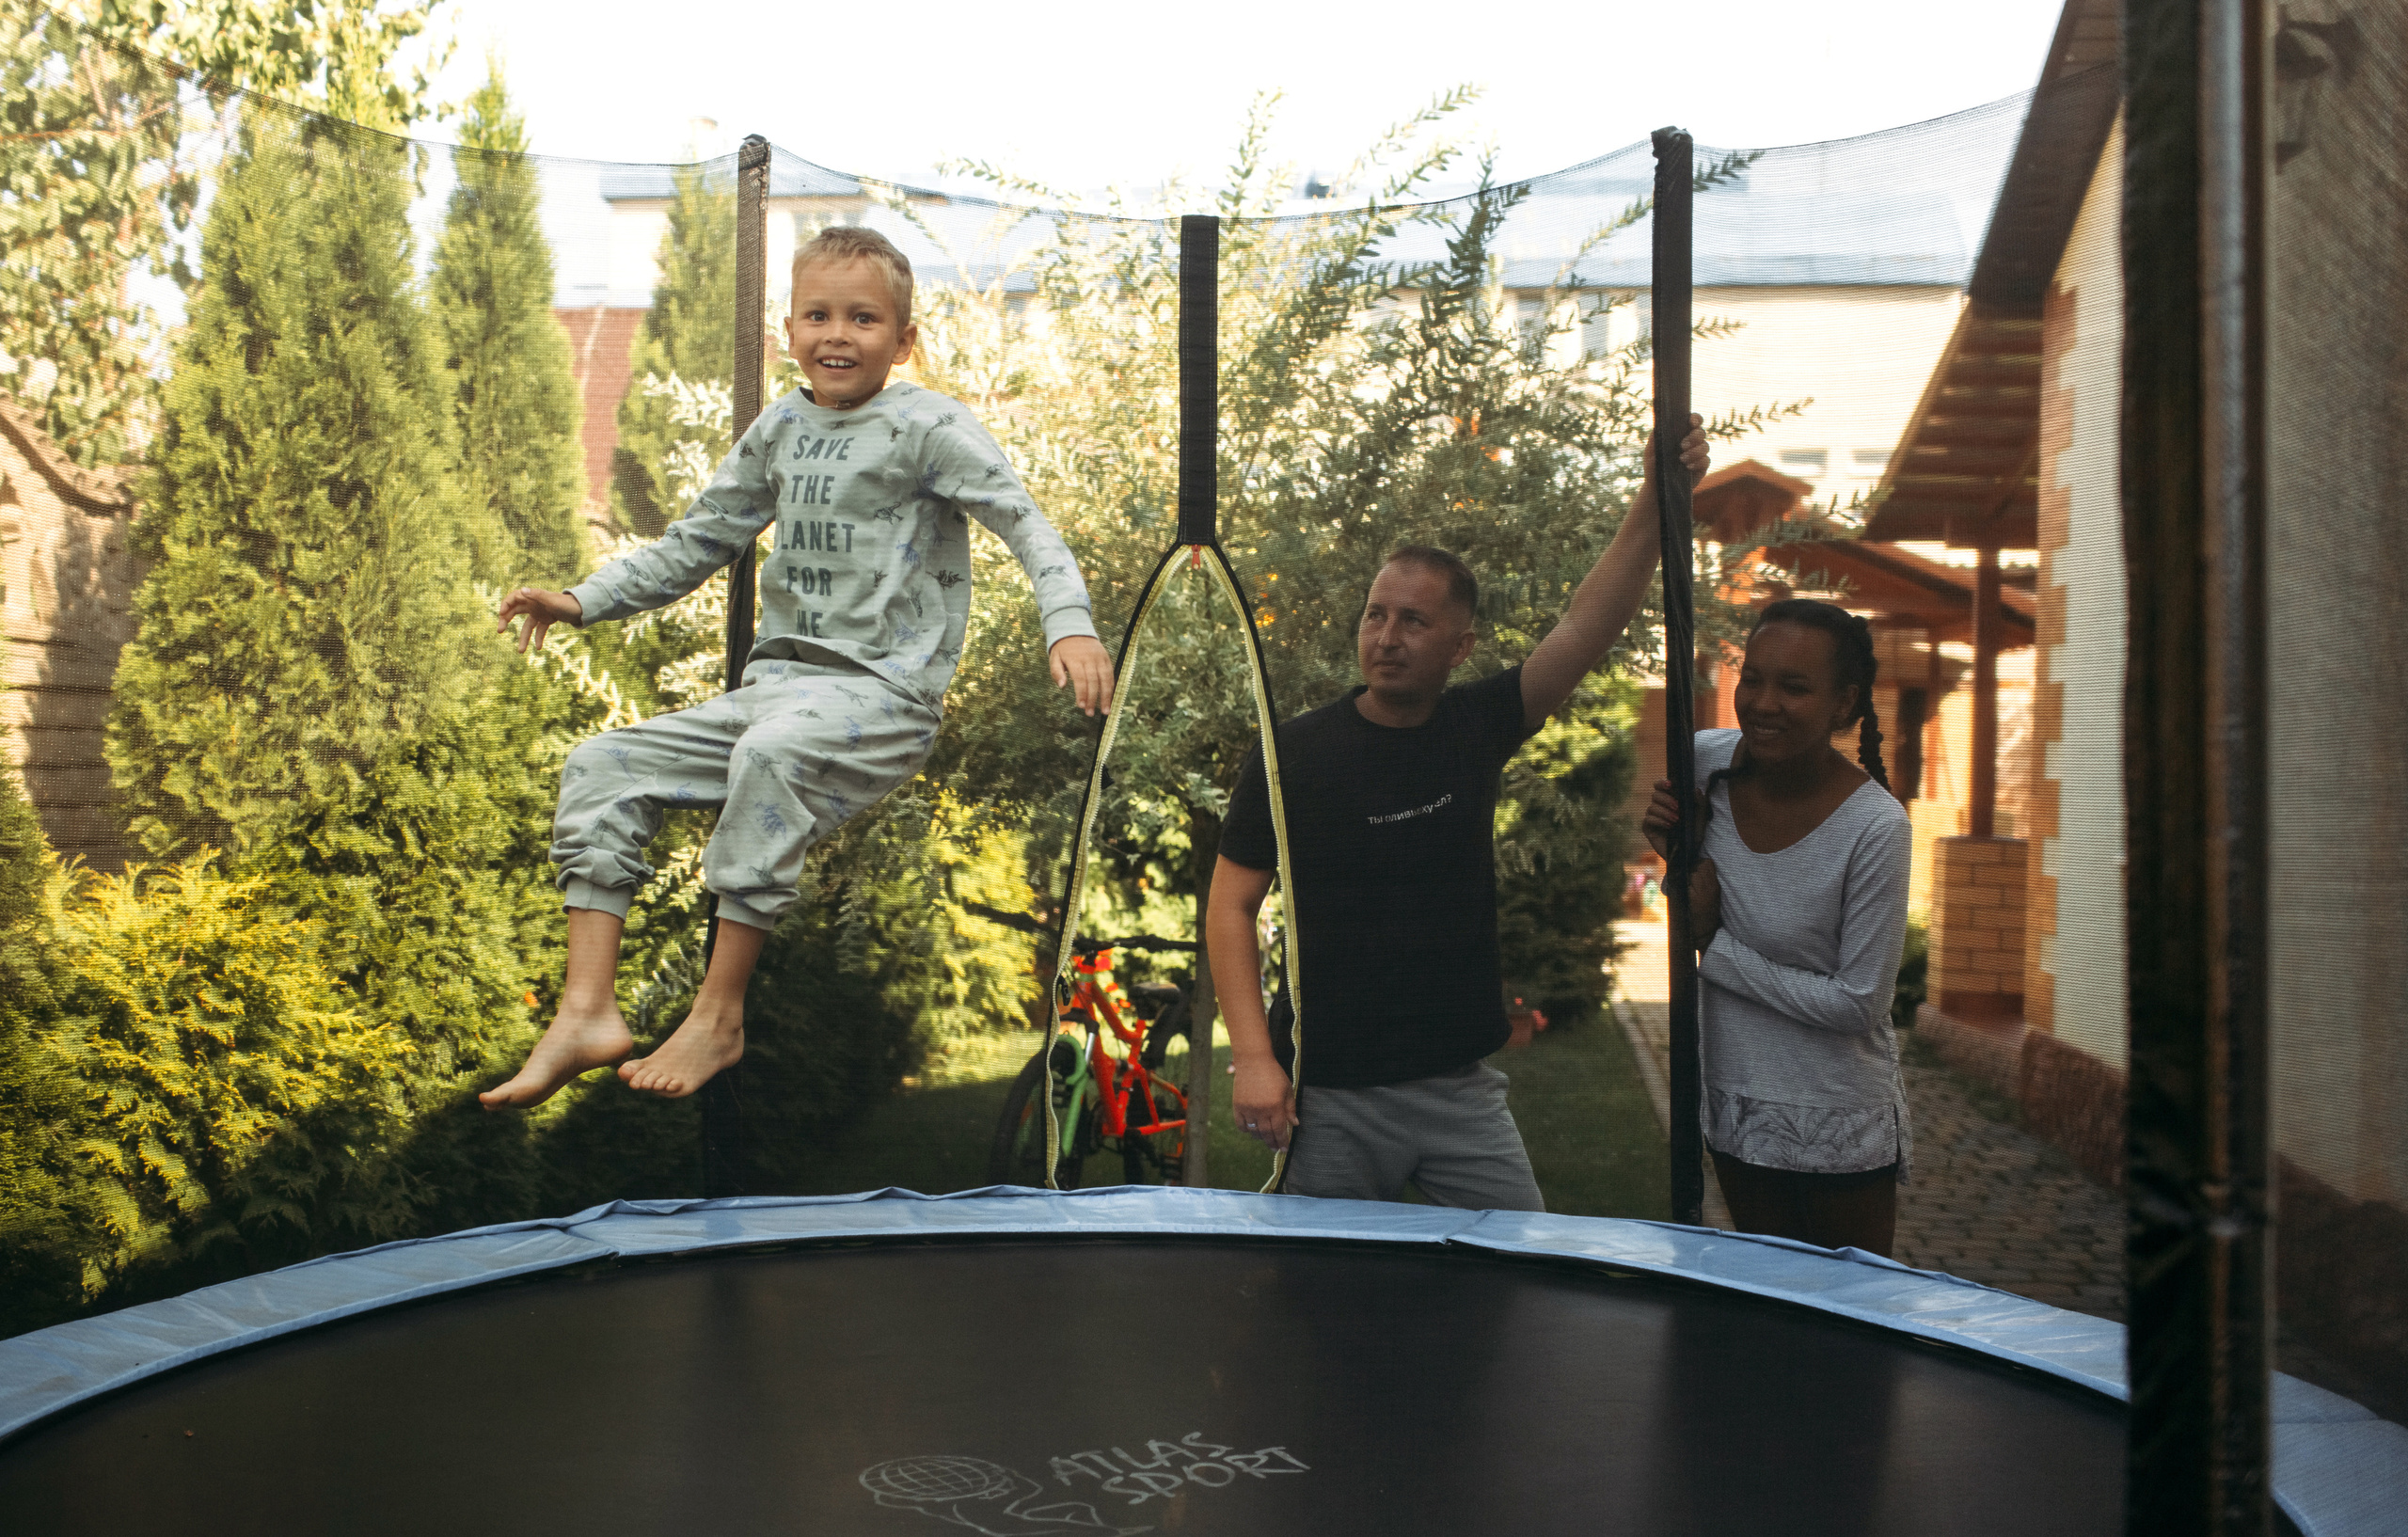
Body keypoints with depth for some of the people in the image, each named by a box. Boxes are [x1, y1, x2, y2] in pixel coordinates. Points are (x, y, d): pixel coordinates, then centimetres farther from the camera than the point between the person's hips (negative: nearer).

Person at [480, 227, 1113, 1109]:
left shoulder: (925, 426, -4)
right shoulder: (778, 432, 15)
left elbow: (1025, 523, -11)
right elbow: (697, 543, 23)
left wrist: (1069, 627, -28)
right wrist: (583, 601, 14)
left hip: (883, 692, -7)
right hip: (776, 682, 7)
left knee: (773, 754, -38)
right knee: (603, 767, -5)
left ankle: (719, 1016, -27)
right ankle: (587, 1014, -10)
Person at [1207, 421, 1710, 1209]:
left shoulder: (1476, 728, 2)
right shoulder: (1296, 752, -6)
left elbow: (1587, 626, -8)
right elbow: (1230, 906, -4)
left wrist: (1655, 500, -20)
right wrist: (1253, 1056, -12)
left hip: (1461, 1090, 3)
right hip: (1329, 1098, -2)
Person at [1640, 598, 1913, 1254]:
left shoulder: (1874, 829, -24)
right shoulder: (1708, 759, -9)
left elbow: (1857, 1003, -20)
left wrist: (1714, 948, -18)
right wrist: (1677, 849, -13)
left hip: (1840, 1131, -5)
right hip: (1736, 1112, 5)